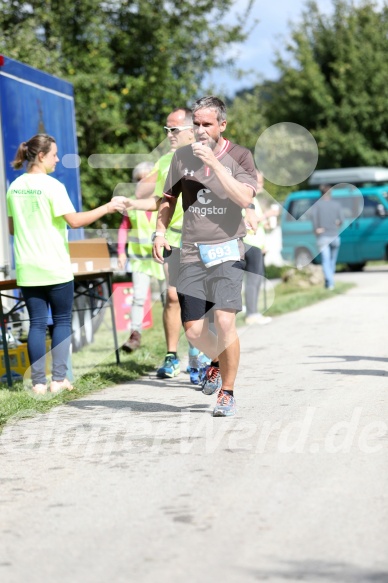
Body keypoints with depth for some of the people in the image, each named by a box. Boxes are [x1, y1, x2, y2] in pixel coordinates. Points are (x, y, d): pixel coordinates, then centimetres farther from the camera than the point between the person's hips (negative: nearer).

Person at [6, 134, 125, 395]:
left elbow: (11, 228, 14)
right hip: (55, 268, -5)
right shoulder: (52, 186, -11)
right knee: (62, 321, 7)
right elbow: (74, 220, -16)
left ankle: (38, 382, 3)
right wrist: (107, 208, -10)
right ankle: (58, 379, 3)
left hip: (27, 269, 5)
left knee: (37, 323, 6)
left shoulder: (15, 187, 7)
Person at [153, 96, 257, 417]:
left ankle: (227, 393, 0)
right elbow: (169, 198, 20)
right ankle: (218, 363, 35)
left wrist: (214, 163, -20)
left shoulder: (239, 156, -1)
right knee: (194, 331, 1)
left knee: (225, 321, -17)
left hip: (227, 249, -3)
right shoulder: (183, 156, 8)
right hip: (192, 253, 3)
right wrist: (160, 233, 6)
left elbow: (245, 198, -18)